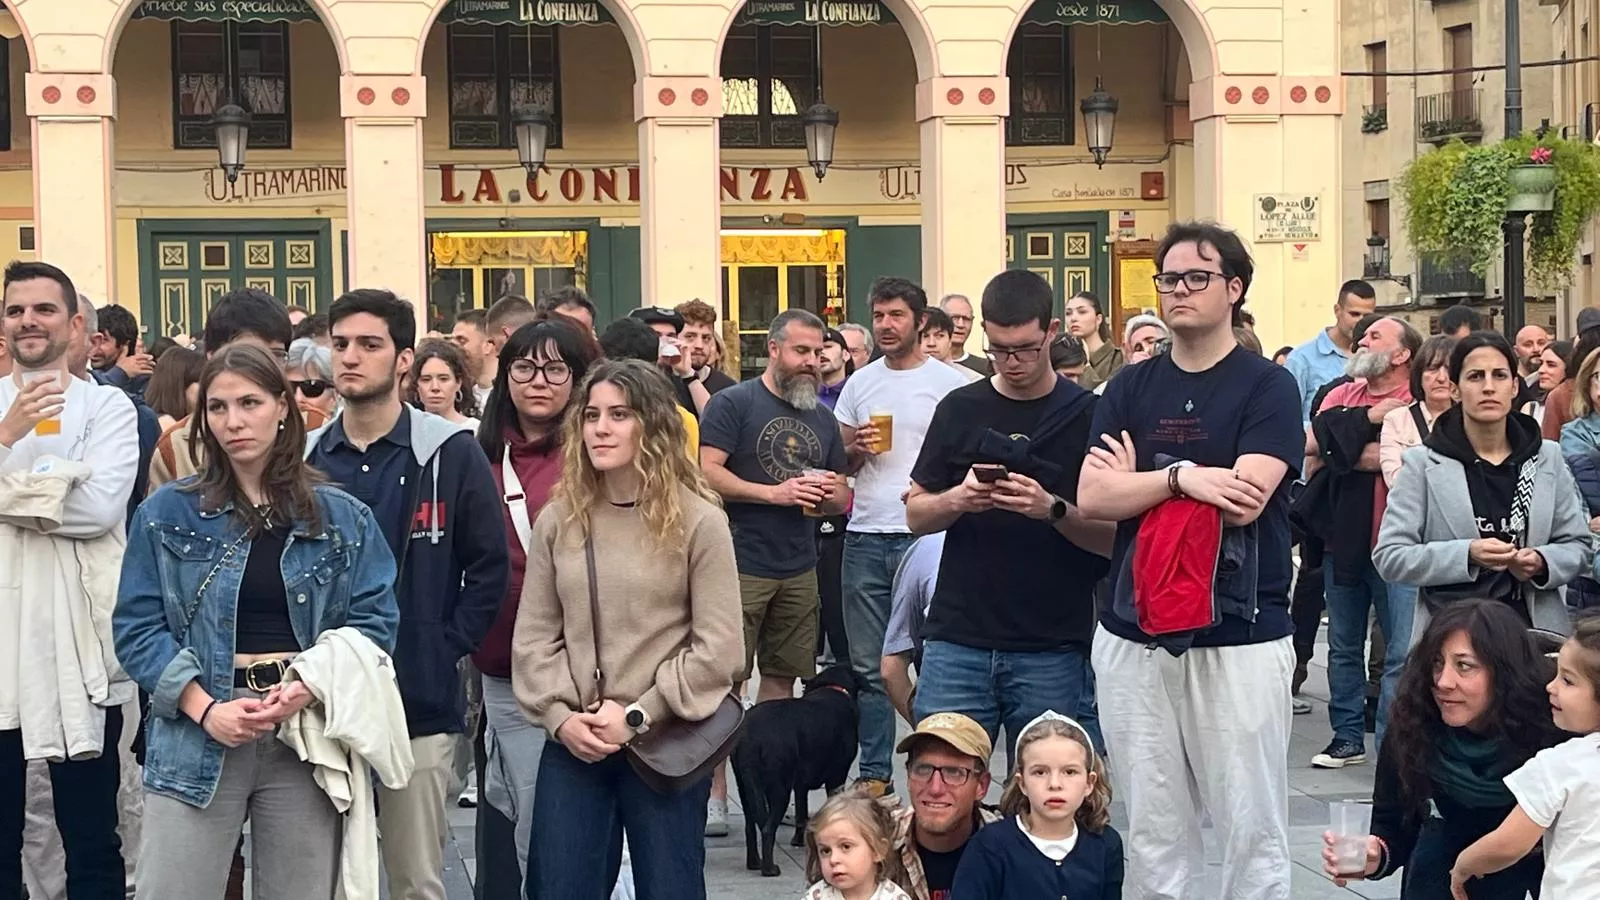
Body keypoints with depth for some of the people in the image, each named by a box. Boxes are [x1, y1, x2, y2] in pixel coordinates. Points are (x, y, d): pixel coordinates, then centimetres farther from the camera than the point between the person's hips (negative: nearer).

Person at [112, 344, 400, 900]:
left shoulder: (343, 517, 7)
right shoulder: (167, 513, 4)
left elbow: (375, 620, 2)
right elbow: (137, 627, 0)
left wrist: (310, 688, -15)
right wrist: (205, 708, -13)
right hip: (198, 732, -1)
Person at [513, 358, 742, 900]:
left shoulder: (698, 521, -6)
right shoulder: (558, 518, 5)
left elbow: (718, 648, -10)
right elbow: (534, 636, 6)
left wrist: (639, 716, -12)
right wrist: (560, 715, -8)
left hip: (666, 746, -3)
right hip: (572, 746, 3)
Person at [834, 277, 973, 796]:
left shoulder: (949, 383, 1)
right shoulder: (859, 384, 14)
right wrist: (856, 450, -2)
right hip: (864, 537, 4)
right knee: (869, 666, 7)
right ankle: (874, 772, 14)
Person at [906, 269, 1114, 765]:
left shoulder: (1088, 415, 0)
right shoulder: (960, 409, 9)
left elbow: (1114, 537, -2)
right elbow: (916, 513, 11)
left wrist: (1053, 509, -20)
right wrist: (958, 500, -10)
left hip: (1052, 651, -2)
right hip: (957, 640, 2)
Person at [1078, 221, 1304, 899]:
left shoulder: (1268, 387, -2)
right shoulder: (1130, 388, 11)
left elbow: (1243, 500, -16)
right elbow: (1091, 498, -2)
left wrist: (1135, 481, -5)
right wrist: (1182, 477, -15)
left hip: (1240, 637, -4)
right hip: (1133, 635, 4)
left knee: (1252, 828, 0)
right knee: (1152, 831, 8)